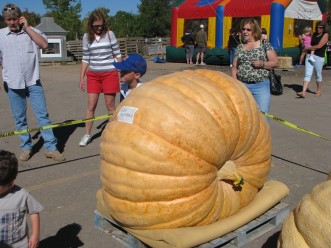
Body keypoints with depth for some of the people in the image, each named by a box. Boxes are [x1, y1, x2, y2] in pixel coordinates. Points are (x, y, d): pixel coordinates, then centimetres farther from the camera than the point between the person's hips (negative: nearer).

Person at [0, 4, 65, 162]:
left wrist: (27, 27, -10)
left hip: (33, 82, -1)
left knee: (42, 115, -1)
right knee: (19, 118, 8)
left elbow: (44, 44, -13)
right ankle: (26, 147, 21)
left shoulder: (32, 31, 4)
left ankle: (51, 147, 4)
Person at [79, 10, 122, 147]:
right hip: (93, 74, 2)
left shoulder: (109, 34, -1)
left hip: (110, 73, -2)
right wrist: (81, 78, 5)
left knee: (110, 105, 2)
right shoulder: (87, 37, 4)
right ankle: (87, 134, 15)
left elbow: (117, 55, 3)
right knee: (91, 105, 3)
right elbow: (85, 59, 7)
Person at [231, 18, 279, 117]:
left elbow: (275, 62, 3)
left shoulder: (265, 44, 4)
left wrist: (263, 64, -15)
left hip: (261, 86, -3)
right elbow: (234, 67, 12)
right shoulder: (239, 47, 12)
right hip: (242, 86, 3)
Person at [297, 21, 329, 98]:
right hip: (309, 55, 4)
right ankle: (303, 92, -13)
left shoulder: (325, 35, -3)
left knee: (318, 74, 9)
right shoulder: (314, 34, 14)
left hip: (319, 57, -4)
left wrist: (308, 48, -7)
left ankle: (319, 91, 26)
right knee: (307, 74, -5)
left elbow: (319, 46, -13)